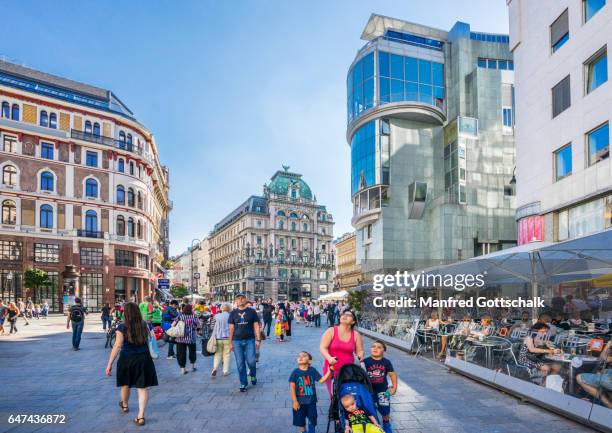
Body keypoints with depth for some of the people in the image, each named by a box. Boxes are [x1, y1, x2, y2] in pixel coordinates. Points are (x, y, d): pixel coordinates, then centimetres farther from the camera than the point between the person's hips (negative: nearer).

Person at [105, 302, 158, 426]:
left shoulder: (122, 327, -14)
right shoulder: (144, 325, -3)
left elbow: (117, 346, -18)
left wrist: (110, 363, -14)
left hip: (127, 359, -1)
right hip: (143, 358, 1)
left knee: (125, 384, 25)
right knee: (142, 387, 4)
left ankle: (125, 405, 50)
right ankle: (141, 416, -3)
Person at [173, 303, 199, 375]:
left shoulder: (180, 315, -4)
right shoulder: (193, 316, -5)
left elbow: (174, 324, -7)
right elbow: (198, 324, -1)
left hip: (180, 338, 0)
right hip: (191, 337, 0)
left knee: (181, 353, 6)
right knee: (192, 351, 20)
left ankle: (182, 369, 5)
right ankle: (193, 366, 34)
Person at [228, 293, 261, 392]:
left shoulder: (252, 312, 2)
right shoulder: (233, 313, 6)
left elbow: (256, 326, 3)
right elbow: (231, 328, 8)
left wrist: (258, 339, -4)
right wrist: (230, 343, 5)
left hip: (250, 340, -1)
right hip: (237, 341, 1)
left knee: (251, 361, -7)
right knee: (240, 364, 4)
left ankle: (253, 375, 25)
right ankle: (243, 384, 17)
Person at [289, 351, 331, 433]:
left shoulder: (312, 370, -6)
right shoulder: (295, 372, -13)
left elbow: (321, 380, -1)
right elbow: (292, 387, -10)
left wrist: (329, 371, -11)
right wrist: (294, 401, -12)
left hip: (311, 400, 2)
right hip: (300, 401, -2)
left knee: (312, 419, 15)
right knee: (300, 420, 11)